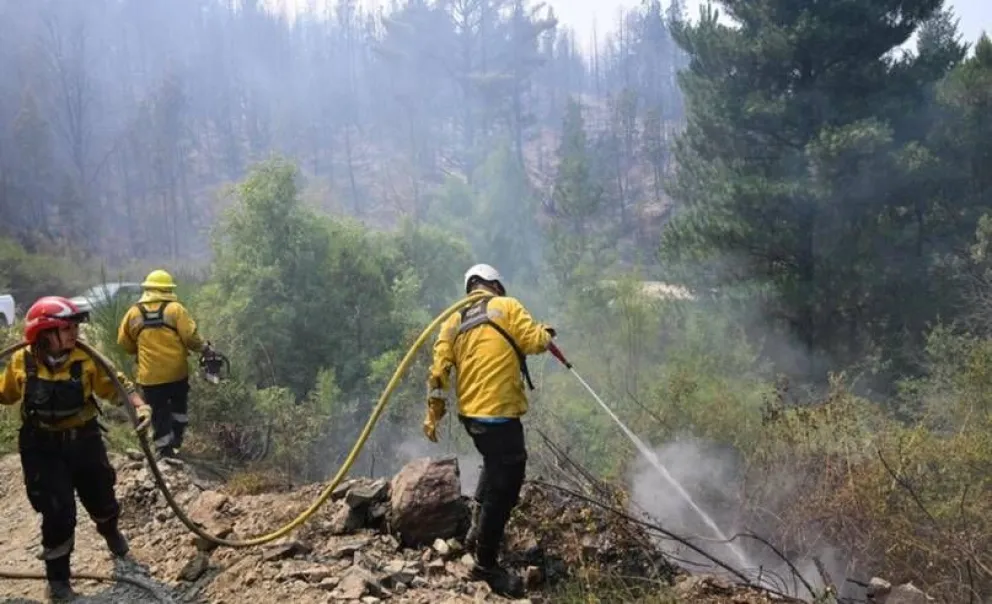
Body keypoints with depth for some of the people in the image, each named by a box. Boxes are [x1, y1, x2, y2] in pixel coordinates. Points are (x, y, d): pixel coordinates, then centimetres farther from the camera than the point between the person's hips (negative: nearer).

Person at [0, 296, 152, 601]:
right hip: (42, 448, -1)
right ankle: (57, 578, 19)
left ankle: (111, 532, 56)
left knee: (101, 500, 18)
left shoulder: (86, 359, -15)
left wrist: (140, 406, -25)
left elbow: (117, 385, -10)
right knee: (58, 514, -5)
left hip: (84, 441, 2)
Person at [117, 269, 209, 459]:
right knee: (179, 406, 24)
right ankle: (176, 440, 27)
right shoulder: (175, 308, -7)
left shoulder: (134, 312, 0)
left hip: (150, 375, 0)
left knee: (159, 413, 9)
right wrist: (204, 347, 4)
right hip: (176, 371, 0)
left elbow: (124, 343, 6)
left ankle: (165, 451, 13)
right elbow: (190, 336, -13)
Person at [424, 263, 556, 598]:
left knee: (497, 465, 32)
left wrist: (433, 412, 10)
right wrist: (546, 333, 12)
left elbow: (438, 368, 6)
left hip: (470, 413, 8)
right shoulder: (506, 306, -4)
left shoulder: (454, 320, 11)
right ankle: (486, 563, 11)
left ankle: (479, 528, 31)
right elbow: (534, 342, -11)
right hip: (499, 413, -7)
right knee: (503, 486, 2)